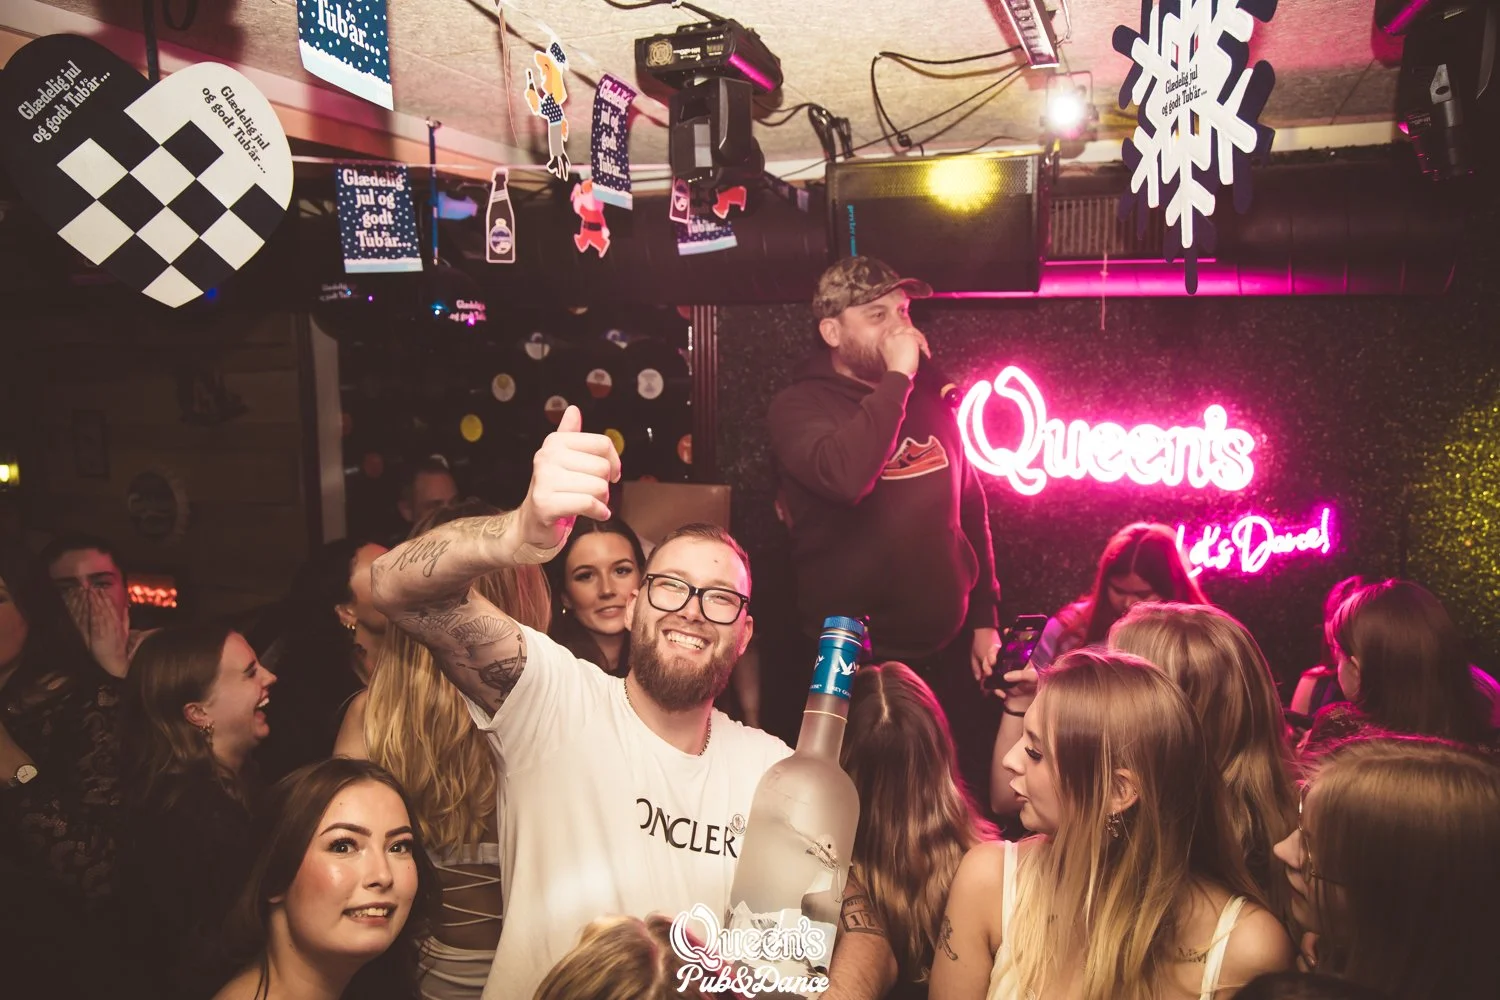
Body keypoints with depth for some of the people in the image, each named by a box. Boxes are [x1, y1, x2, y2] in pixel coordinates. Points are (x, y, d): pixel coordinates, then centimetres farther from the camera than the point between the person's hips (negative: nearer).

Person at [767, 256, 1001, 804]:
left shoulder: (928, 402, 9)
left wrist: (985, 619, 12)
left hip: (951, 652, 5)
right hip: (858, 660, -5)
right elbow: (845, 477, -31)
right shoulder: (800, 405, -8)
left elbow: (970, 509, 16)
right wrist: (897, 378, -22)